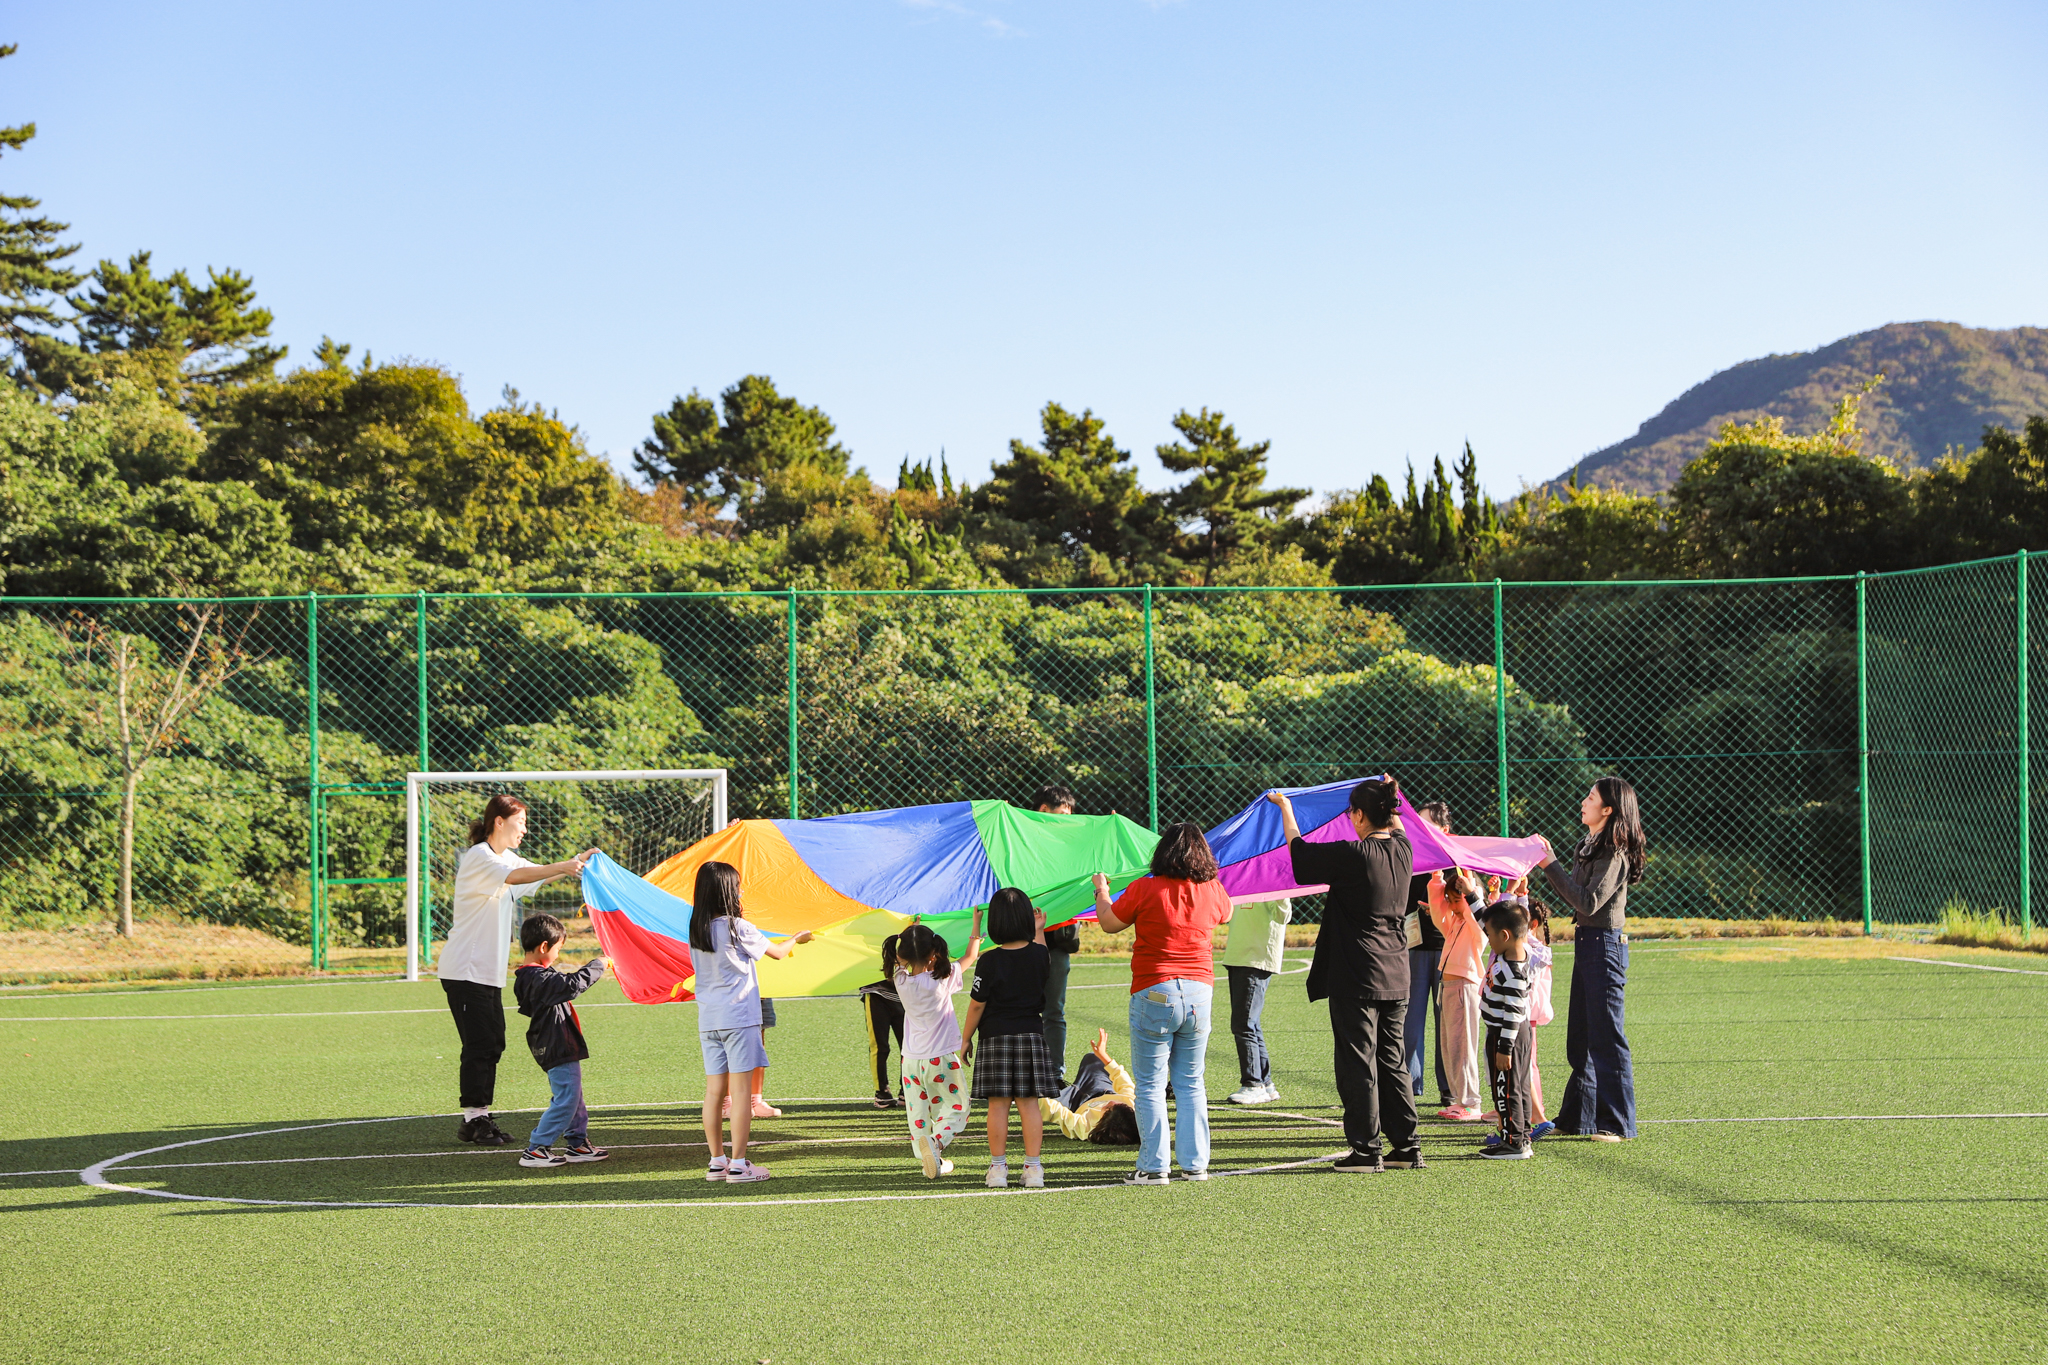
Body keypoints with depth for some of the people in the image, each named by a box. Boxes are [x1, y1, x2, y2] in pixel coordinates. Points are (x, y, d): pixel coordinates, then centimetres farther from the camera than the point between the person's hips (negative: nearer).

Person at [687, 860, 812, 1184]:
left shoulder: (697, 930, 6)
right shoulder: (737, 928, -11)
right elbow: (777, 953, 2)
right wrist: (798, 939, 21)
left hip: (708, 1020, 6)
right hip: (738, 1017, -6)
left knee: (714, 1091, 8)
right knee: (741, 1091, -3)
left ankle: (717, 1161, 11)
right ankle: (739, 1164, -4)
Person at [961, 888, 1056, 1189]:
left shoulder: (990, 961, -12)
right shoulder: (1038, 954, -2)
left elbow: (976, 1005, -7)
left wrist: (965, 1039, 4)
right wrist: (1039, 930, 35)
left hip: (996, 1037, -3)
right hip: (1031, 1034, 3)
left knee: (998, 1103, 1)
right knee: (1028, 1103, 4)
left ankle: (998, 1166, 3)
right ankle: (1033, 1167, 3)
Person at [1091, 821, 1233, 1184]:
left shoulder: (1145, 889, -9)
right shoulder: (1213, 890, 4)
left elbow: (1108, 922, 3)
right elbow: (1226, 913, 28)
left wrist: (1101, 889, 23)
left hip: (1155, 994, -4)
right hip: (1199, 991, 4)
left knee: (1150, 1085, 3)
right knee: (1191, 1083, 13)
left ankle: (1154, 1166, 1)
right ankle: (1195, 1164, 12)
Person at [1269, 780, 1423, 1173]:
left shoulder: (1352, 856, -16)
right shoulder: (1403, 850, 1)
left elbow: (1299, 850, -2)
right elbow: (1396, 826, 27)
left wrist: (1285, 807, 14)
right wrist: (1388, 795, 45)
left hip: (1356, 979, -7)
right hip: (1395, 977, 7)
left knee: (1358, 1064, 0)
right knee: (1392, 1061, 13)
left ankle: (1367, 1149, 2)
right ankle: (1406, 1147, 14)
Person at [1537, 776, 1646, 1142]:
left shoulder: (1614, 854, -16)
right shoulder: (1590, 846, 13)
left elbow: (1589, 902, -22)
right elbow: (1572, 895, 18)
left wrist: (1552, 866, -20)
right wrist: (1546, 865, 9)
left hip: (1605, 946, -10)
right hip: (1586, 943, 10)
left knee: (1606, 1036, -5)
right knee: (1580, 1036, 14)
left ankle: (1617, 1123, 0)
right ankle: (1577, 1117, 22)